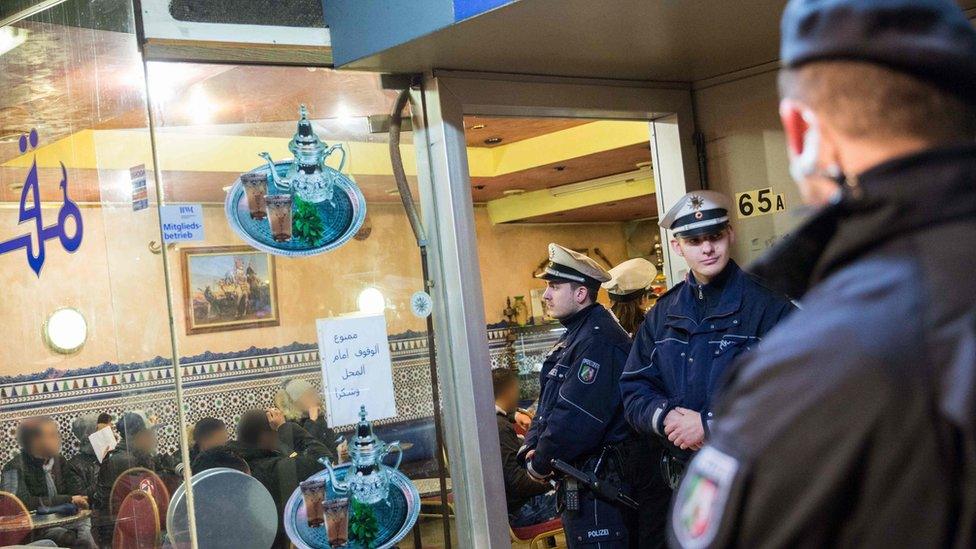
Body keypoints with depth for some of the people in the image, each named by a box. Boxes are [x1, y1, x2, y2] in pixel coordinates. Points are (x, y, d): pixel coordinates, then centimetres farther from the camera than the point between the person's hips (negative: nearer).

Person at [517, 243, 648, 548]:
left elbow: (576, 416, -24)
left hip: (600, 479, -10)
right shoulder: (573, 337, 15)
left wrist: (541, 463, -13)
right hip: (577, 481, 10)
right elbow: (547, 403, 17)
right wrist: (530, 448, 1)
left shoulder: (599, 340, -19)